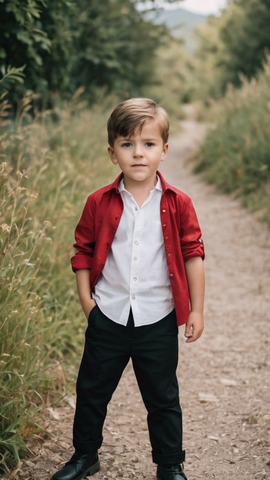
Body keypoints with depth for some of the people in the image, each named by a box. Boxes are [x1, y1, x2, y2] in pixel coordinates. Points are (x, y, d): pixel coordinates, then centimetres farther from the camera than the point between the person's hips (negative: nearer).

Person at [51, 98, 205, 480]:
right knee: (92, 391, 16)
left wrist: (196, 309, -1)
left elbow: (193, 254, -1)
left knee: (163, 398, 12)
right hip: (108, 318, 2)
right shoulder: (99, 203, -4)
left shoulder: (177, 204, -6)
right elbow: (83, 250, 5)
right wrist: (85, 297, -1)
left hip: (158, 322, -1)